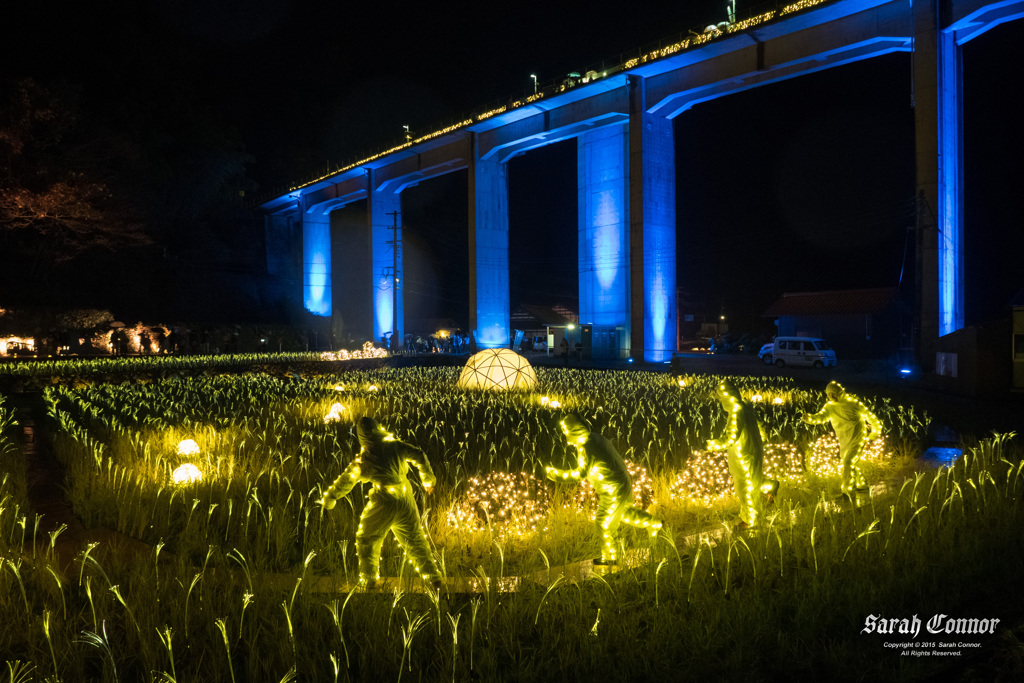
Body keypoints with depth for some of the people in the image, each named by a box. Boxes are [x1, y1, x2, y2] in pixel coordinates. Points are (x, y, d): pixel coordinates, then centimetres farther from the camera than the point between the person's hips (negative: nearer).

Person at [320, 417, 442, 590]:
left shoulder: (363, 458, -6)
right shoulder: (395, 446, -1)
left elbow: (346, 480, 4)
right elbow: (419, 456, -1)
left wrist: (329, 498, 19)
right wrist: (428, 478, 15)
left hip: (383, 504, -3)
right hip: (406, 502, 3)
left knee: (367, 539, 19)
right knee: (414, 540, 18)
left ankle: (369, 579, 20)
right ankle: (433, 578, 18)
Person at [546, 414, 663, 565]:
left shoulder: (585, 446, -22)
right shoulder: (597, 438, 6)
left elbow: (581, 473, -24)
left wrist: (560, 474, -15)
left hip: (613, 491, -9)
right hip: (624, 483, 9)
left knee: (605, 524, 9)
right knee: (622, 512, 32)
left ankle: (609, 557, 25)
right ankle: (654, 523, 41)